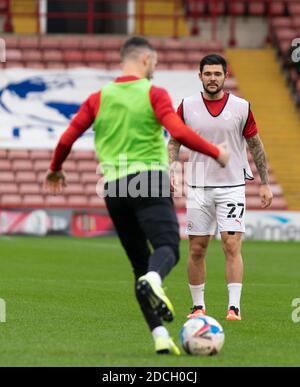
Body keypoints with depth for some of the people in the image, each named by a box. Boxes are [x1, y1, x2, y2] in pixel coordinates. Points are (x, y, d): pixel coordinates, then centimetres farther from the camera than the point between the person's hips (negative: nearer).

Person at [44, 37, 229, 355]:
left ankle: (160, 335, -3)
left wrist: (55, 170, 29)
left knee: (141, 264, 8)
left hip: (113, 185, 4)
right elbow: (179, 133, -12)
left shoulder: (99, 98, 13)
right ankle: (152, 281, -51)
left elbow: (67, 139, 11)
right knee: (167, 247, -16)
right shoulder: (154, 93, 2)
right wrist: (216, 153, 1)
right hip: (149, 179, -4)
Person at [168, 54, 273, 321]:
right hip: (198, 188, 1)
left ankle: (234, 307, -12)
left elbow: (256, 146, 7)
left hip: (232, 187, -1)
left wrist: (265, 183, 5)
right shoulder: (187, 106, 0)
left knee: (232, 246, -11)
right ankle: (198, 306, 15)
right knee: (197, 249, 4)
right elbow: (174, 142, 8)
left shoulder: (241, 107, -1)